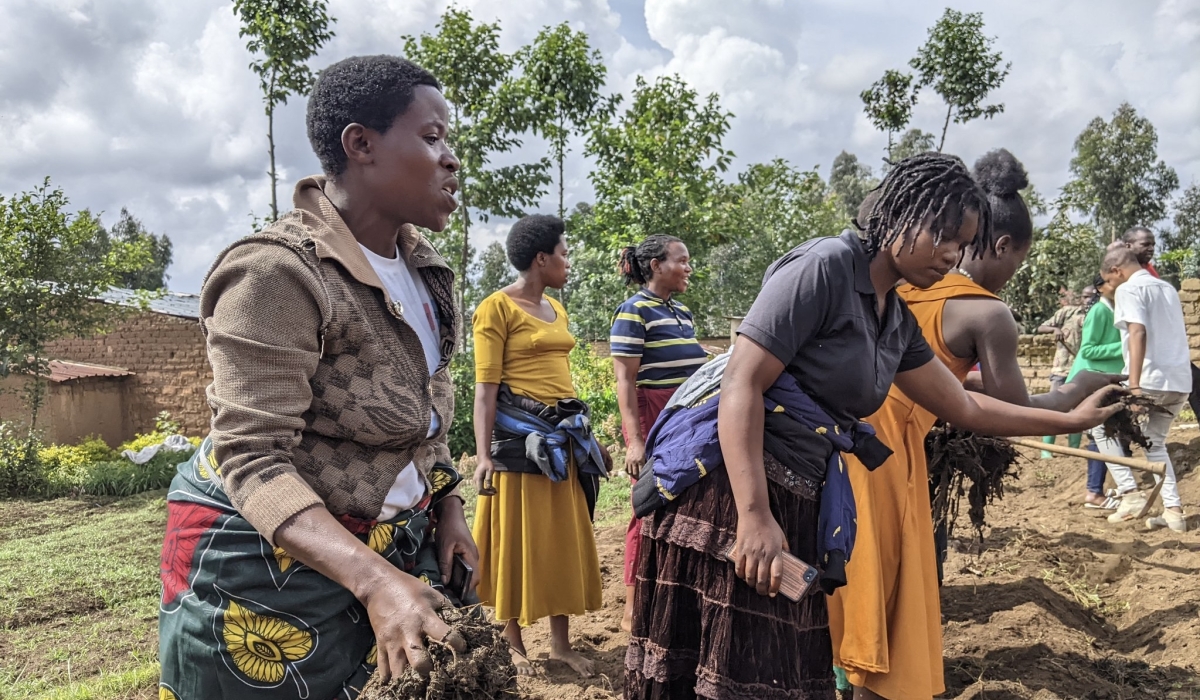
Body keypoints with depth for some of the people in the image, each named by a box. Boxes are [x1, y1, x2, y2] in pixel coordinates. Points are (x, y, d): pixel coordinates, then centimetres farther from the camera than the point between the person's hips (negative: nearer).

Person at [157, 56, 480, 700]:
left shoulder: (419, 263, 2)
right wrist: (372, 578, -37)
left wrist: (447, 502, 4)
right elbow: (253, 459, -27)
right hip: (267, 551, -7)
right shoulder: (276, 273, -23)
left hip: (389, 537, 7)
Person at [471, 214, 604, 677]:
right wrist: (484, 455, -20)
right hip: (518, 432, -7)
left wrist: (583, 432, 19)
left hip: (562, 432, 8)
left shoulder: (556, 309, 14)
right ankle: (515, 644, 19)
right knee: (517, 538, 3)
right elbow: (486, 387, -14)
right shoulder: (497, 307, -9)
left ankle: (561, 643, 23)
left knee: (563, 537, 11)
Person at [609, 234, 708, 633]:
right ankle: (633, 612, 13)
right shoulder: (634, 311, -9)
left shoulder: (682, 312, 15)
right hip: (653, 422, -7)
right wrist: (635, 441, -19)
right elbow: (624, 381, -13)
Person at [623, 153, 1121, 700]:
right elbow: (742, 383, -19)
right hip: (730, 485, -8)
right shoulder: (824, 267, -11)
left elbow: (966, 409, 30)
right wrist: (754, 517, -25)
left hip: (797, 501, 9)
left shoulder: (899, 323, 16)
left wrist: (1071, 419, 34)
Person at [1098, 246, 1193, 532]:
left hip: (1150, 381, -8)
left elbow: (1138, 333, -19)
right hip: (1179, 381, 8)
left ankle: (1131, 494, -1)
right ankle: (1173, 510, 13)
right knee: (1155, 442, 22)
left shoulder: (1129, 289, -6)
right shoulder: (1168, 288, 20)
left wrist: (1134, 386, -25)